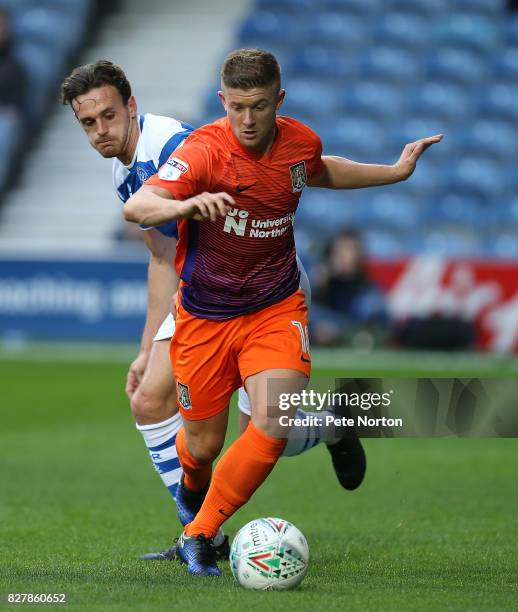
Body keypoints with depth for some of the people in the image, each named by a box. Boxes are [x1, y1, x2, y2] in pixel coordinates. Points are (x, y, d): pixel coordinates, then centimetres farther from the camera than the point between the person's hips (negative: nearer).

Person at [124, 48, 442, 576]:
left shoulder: (301, 142, -5)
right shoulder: (204, 150, -21)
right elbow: (136, 206, -36)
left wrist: (396, 172, 20)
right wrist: (185, 204, -56)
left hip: (276, 309, 2)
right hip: (205, 316, -2)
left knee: (273, 424, -21)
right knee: (203, 444, 8)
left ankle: (198, 536, -5)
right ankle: (193, 489, 48)